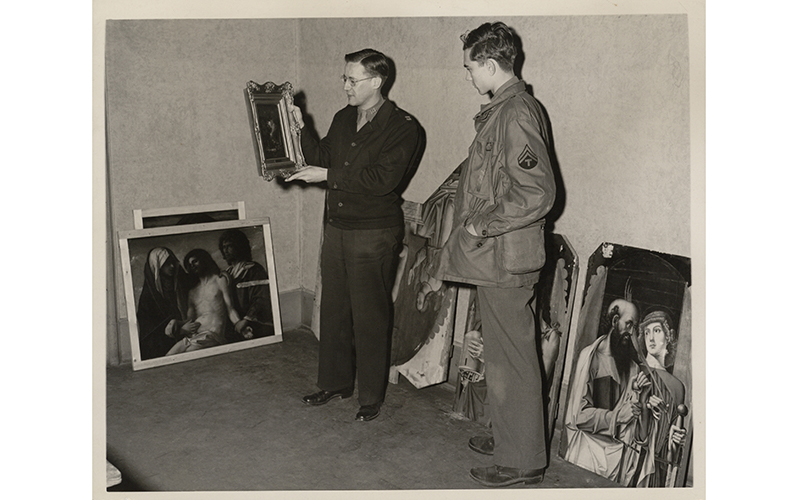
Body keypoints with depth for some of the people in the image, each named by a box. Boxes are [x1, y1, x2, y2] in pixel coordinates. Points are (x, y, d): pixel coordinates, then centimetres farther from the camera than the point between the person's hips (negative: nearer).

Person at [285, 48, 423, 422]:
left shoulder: (402, 127, -11)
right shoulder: (343, 119, 12)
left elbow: (383, 179, -21)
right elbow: (321, 158, 16)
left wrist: (328, 176, -18)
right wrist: (300, 130, 3)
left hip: (374, 235, -7)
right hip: (336, 227, 7)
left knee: (370, 317, 1)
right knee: (334, 310, 14)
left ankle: (371, 397, 16)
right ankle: (335, 382, 31)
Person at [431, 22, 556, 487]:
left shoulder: (517, 113, -18)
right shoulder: (504, 109, 14)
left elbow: (538, 192, -25)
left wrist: (483, 225, -18)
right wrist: (475, 224, 15)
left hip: (506, 258, -10)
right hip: (497, 256, 10)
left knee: (512, 358, 0)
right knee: (504, 354, 19)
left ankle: (523, 461, 13)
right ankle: (510, 437, 35)